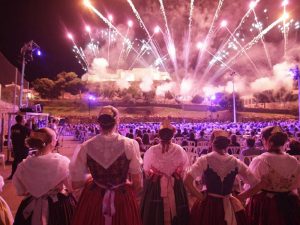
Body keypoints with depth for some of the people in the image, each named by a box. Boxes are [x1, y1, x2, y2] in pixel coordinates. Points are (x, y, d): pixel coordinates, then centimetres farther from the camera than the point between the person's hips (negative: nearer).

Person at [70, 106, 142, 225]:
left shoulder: (85, 147, -12)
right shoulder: (130, 144, -16)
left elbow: (76, 182, -4)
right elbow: (137, 183, -9)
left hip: (92, 199, 2)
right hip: (123, 199, -1)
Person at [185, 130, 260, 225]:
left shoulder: (205, 160, -13)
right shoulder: (236, 162, -5)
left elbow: (187, 181, -24)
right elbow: (256, 185, -2)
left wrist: (200, 196, -11)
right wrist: (238, 197, 3)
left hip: (207, 205, -2)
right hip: (229, 207, 2)